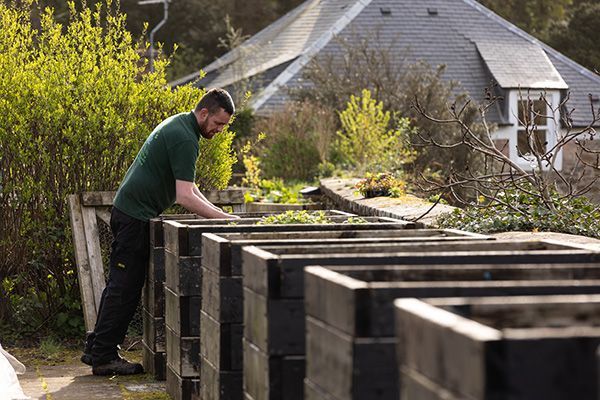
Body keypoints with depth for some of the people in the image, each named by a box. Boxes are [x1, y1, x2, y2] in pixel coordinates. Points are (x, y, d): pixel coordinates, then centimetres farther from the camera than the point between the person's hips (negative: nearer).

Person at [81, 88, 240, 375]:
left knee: (120, 284, 14)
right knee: (125, 287, -5)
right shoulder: (184, 139, -19)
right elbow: (185, 197, -24)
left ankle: (97, 348, 19)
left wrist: (214, 211, 12)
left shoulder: (179, 124, 14)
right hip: (136, 215, -10)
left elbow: (184, 184, 21)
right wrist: (222, 218, -20)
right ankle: (103, 357, -1)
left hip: (128, 210, 10)